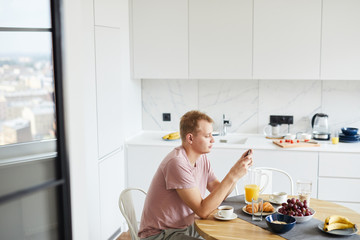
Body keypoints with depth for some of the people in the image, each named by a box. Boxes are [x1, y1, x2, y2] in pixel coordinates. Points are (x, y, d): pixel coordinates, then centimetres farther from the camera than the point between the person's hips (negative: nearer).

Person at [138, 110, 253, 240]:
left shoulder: (201, 158, 4)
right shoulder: (177, 163, -26)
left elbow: (219, 193, 7)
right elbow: (203, 211, -27)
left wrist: (239, 167, -6)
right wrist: (233, 175, -29)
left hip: (186, 227, 9)